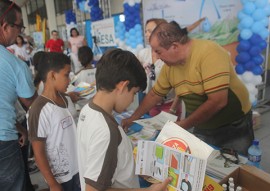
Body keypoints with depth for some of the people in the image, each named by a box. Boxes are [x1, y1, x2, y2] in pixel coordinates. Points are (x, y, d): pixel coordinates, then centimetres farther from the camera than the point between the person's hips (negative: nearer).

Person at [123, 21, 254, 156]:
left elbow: (218, 101, -30)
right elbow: (154, 95, 8)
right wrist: (132, 119, 12)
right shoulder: (169, 65, -6)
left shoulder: (209, 53, -25)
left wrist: (183, 125, -21)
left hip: (234, 128, -4)